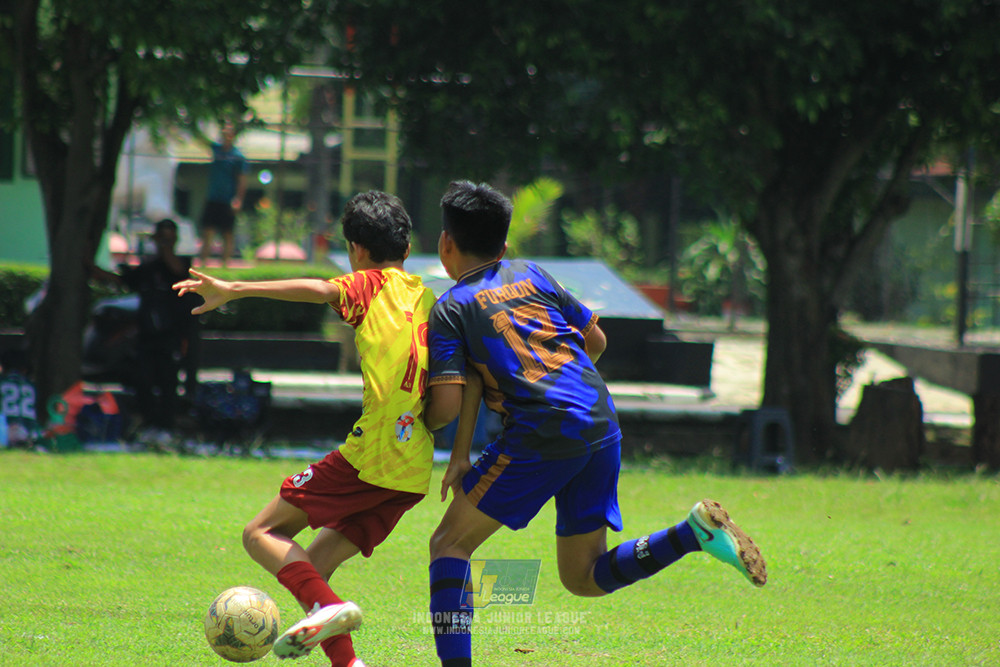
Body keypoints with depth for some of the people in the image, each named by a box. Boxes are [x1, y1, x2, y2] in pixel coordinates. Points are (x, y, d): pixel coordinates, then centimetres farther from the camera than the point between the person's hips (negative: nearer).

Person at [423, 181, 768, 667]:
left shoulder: (451, 309, 3)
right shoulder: (530, 274, 19)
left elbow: (448, 404, -6)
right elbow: (596, 340, 26)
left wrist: (423, 423, 18)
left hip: (543, 434, -6)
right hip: (602, 425, 6)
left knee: (450, 542, 6)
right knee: (583, 578, 12)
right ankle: (694, 532, -8)